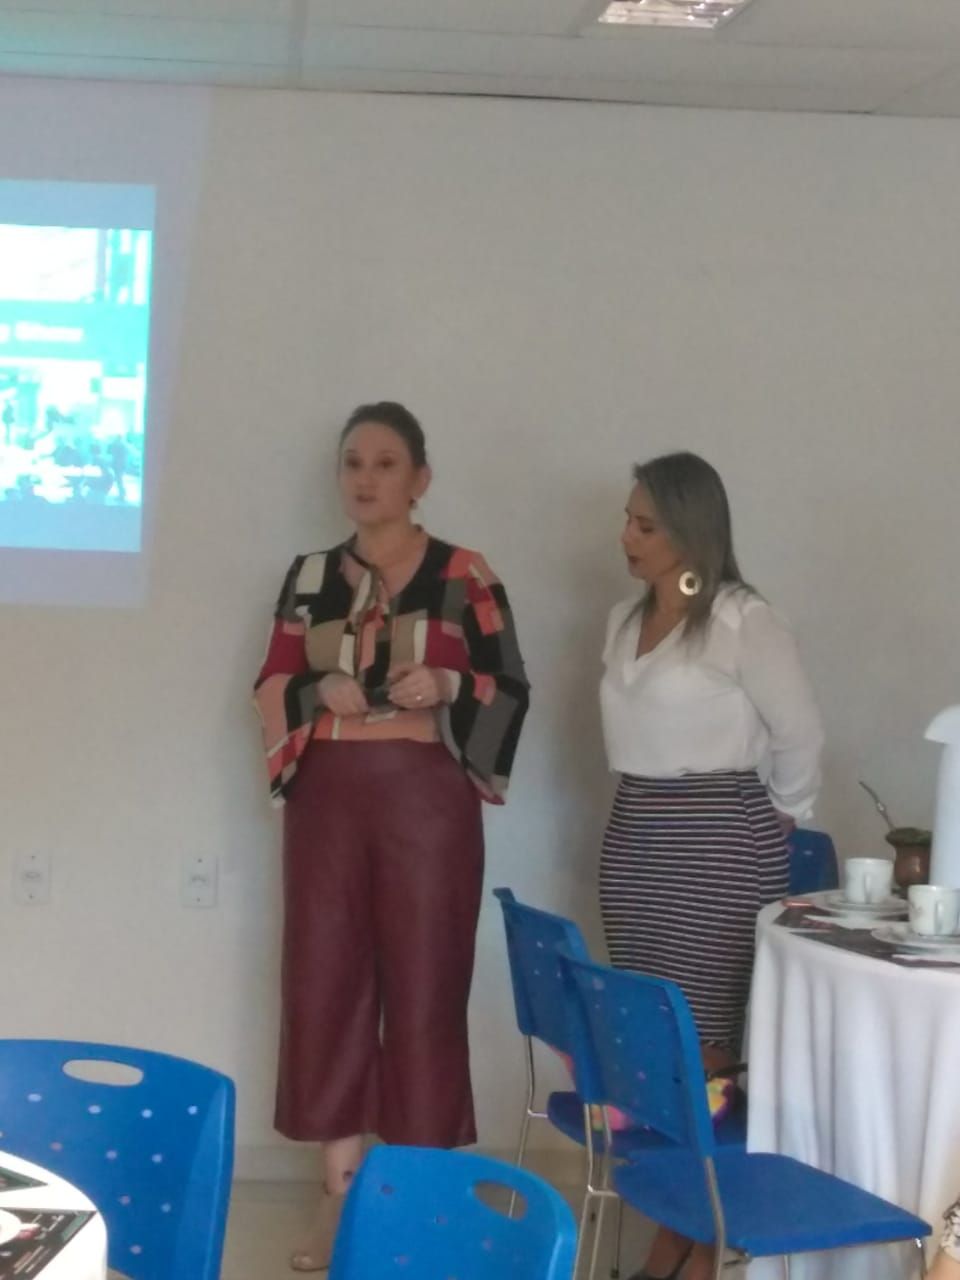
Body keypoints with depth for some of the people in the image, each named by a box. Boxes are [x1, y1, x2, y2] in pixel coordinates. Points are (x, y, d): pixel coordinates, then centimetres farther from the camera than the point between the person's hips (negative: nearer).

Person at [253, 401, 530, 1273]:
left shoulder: (465, 576, 0)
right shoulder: (311, 576, 10)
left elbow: (512, 690, 2)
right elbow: (272, 691, 10)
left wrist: (447, 686, -17)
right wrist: (321, 692, -11)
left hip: (427, 796, -3)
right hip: (328, 795, 3)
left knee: (424, 983, 0)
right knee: (326, 979, 3)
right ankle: (341, 1185, 13)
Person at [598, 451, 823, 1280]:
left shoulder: (744, 622, -10)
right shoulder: (626, 620, 12)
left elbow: (800, 734, -6)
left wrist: (779, 820, 3)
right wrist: (649, 807, 14)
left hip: (719, 844, -7)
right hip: (635, 837, 7)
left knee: (705, 1040, -5)